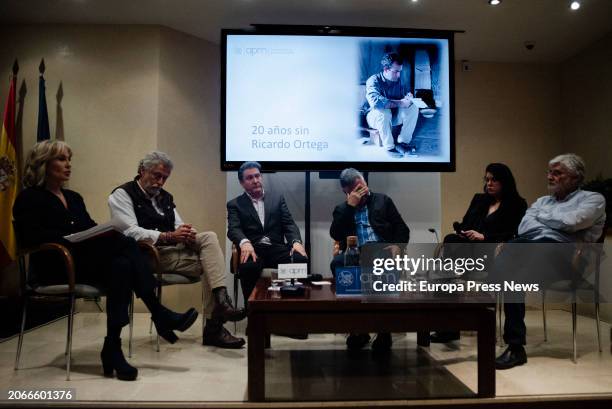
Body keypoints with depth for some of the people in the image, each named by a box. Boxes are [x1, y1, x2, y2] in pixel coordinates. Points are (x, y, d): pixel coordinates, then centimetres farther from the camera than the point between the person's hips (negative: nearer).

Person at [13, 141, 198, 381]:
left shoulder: (73, 197, 23)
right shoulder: (29, 199, 2)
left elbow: (92, 229, 17)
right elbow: (30, 236, -14)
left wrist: (105, 233, -7)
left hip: (85, 261, 6)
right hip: (56, 267, -6)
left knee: (121, 264, -30)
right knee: (126, 244, -29)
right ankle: (159, 314, -29)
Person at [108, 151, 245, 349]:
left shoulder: (165, 197, 23)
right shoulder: (122, 195, 0)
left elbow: (178, 229, 16)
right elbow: (130, 232, -15)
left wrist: (187, 235, -10)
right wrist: (169, 236, -22)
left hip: (173, 248, 6)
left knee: (209, 237, -19)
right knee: (208, 264, -21)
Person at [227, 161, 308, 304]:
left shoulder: (277, 198, 20)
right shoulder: (235, 204, 14)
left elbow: (289, 224, 11)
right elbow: (234, 229, -3)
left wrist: (296, 242, -12)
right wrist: (245, 242, -27)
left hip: (276, 248, 2)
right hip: (253, 249, -2)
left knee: (300, 259, -30)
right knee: (248, 266, -37)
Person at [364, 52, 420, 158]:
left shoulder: (398, 80, -2)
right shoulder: (373, 81, -22)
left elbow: (406, 91, 9)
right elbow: (375, 102, -39)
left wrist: (408, 95, -19)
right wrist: (399, 103, -37)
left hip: (394, 115, 6)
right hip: (374, 116, -5)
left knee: (413, 108, -18)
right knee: (384, 112, -39)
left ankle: (403, 142, -11)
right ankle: (389, 147, -26)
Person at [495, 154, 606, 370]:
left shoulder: (593, 199, 18)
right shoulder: (542, 200, 34)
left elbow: (571, 222, -5)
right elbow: (523, 227, 14)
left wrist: (541, 217, 11)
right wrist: (552, 222, 0)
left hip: (560, 250, -5)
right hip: (527, 244, 5)